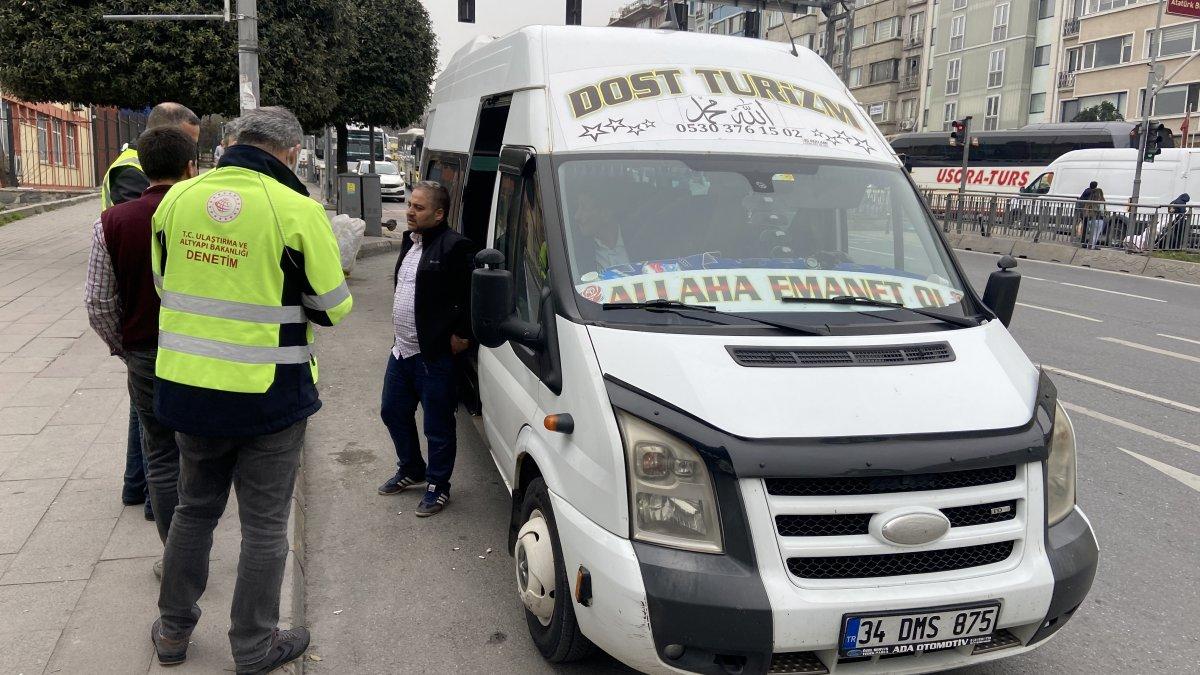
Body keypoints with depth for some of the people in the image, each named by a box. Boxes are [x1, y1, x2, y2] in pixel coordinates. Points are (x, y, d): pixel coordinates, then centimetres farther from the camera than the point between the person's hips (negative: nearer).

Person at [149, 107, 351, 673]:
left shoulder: (178, 198, -1)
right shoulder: (296, 210, -16)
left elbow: (163, 281, 12)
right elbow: (332, 307, -10)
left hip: (185, 386, 5)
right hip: (266, 395, -5)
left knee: (194, 507, 23)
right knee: (264, 522, 11)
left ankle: (173, 629, 37)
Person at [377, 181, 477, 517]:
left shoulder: (455, 247, -18)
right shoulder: (410, 241, 11)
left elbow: (470, 296, -20)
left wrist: (460, 335, -18)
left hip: (434, 355, -9)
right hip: (401, 349, 9)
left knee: (438, 426, 4)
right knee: (392, 412, 21)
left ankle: (438, 486, 20)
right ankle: (410, 470, 40)